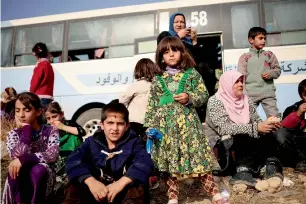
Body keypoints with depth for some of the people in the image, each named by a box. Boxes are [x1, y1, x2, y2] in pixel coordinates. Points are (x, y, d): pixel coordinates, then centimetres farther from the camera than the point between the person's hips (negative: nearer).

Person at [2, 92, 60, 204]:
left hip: (43, 179, -1)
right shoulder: (14, 134, -2)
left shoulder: (51, 131, -6)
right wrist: (26, 128, -19)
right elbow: (17, 157, -23)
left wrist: (23, 159, -34)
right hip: (20, 183, 1)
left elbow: (52, 156, -25)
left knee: (38, 169, -34)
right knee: (16, 168, -31)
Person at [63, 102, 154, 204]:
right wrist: (90, 181, -32)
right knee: (75, 186, -25)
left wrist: (122, 182, -35)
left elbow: (145, 163, -20)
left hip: (124, 192, -1)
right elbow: (73, 161, -14)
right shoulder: (92, 142, 4)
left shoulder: (133, 142, -1)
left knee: (138, 188, -32)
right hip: (96, 192, 1)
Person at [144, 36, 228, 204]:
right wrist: (149, 127, 3)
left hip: (187, 123, -2)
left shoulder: (191, 73, 6)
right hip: (165, 126, 2)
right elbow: (151, 106, 9)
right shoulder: (158, 79, 10)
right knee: (168, 161, 7)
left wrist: (189, 98, -13)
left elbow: (204, 94, 5)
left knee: (198, 158, 0)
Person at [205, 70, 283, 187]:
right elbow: (225, 128, -23)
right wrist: (255, 128, -30)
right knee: (244, 139, -33)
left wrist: (269, 125, -19)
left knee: (267, 136, -20)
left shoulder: (245, 99, 8)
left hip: (246, 142, 6)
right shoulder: (215, 101, -11)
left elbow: (256, 121, 5)